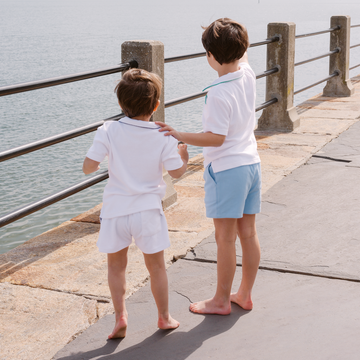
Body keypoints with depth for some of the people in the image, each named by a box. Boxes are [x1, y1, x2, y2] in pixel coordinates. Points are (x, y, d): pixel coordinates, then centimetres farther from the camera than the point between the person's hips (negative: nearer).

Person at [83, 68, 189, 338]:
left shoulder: (109, 131, -9)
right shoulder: (163, 136, -8)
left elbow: (88, 166, -10)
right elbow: (177, 172, -1)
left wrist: (95, 165, 13)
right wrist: (184, 156, 19)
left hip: (116, 209, 0)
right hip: (148, 209, 0)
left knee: (116, 265, 18)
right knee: (156, 266, 15)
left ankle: (120, 315, 8)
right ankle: (164, 317, 27)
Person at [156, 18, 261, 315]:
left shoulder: (218, 94, -22)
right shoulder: (248, 75, 0)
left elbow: (217, 137, -23)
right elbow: (243, 55, 24)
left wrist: (179, 136, -24)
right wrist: (229, 34, 29)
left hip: (226, 169, -8)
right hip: (251, 164, 8)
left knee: (225, 238, 2)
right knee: (248, 233, 14)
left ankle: (221, 300, 14)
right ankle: (245, 294, 26)